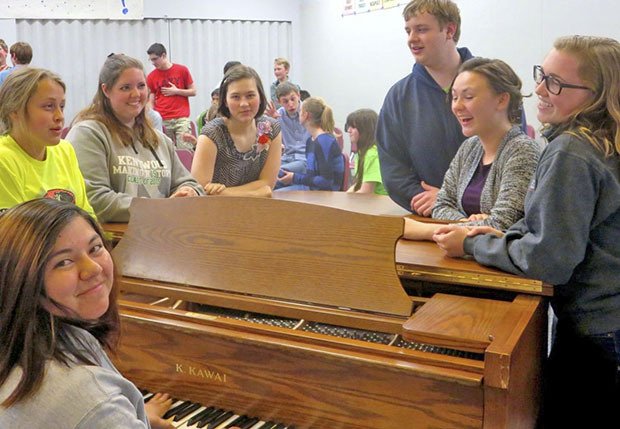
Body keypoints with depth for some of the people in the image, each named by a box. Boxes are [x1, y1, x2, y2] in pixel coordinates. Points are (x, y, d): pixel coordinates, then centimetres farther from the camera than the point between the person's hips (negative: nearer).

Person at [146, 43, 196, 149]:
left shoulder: (182, 70, 4)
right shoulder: (151, 76, 7)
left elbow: (193, 91, 9)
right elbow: (151, 101, 6)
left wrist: (176, 91, -6)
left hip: (181, 118, -1)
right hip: (162, 121, 1)